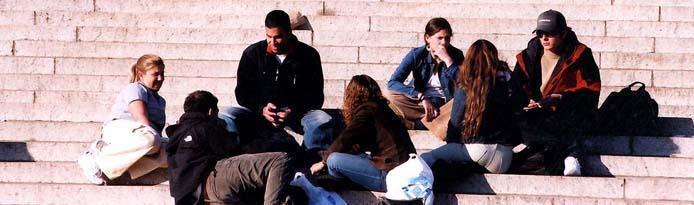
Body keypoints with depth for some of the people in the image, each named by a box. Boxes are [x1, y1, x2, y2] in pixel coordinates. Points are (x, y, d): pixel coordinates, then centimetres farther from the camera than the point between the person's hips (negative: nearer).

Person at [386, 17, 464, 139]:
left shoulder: (456, 55, -4)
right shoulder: (417, 55, -6)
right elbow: (393, 83, -16)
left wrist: (448, 61, -23)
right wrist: (421, 97, -27)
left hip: (446, 104, 0)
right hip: (419, 103, 0)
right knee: (390, 97, -26)